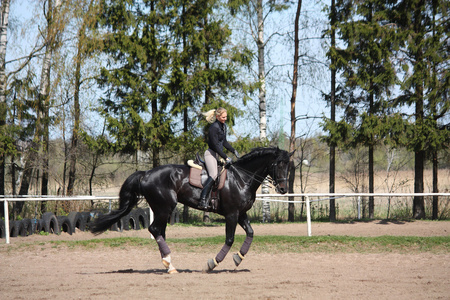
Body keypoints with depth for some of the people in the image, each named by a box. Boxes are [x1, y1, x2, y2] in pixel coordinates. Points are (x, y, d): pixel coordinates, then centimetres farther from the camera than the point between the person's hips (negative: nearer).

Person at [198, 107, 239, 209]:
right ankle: (202, 200, -40)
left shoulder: (224, 126, 12)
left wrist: (233, 151, 20)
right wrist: (226, 158, -19)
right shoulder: (214, 128, -16)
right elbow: (216, 145, -19)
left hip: (218, 154, 10)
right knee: (213, 174, -28)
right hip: (211, 154, -10)